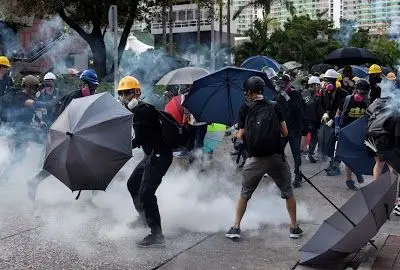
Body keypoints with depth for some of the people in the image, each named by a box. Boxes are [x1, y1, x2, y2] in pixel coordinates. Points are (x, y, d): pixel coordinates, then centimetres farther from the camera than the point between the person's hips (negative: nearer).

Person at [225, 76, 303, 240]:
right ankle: (294, 228, 19)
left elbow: (241, 136, -1)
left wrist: (237, 135, 21)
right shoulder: (274, 106, 3)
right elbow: (285, 133, 3)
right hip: (276, 157, 0)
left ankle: (235, 228, 17)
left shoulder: (245, 108, 0)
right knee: (288, 192, 16)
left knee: (245, 194, 16)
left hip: (255, 159, 0)